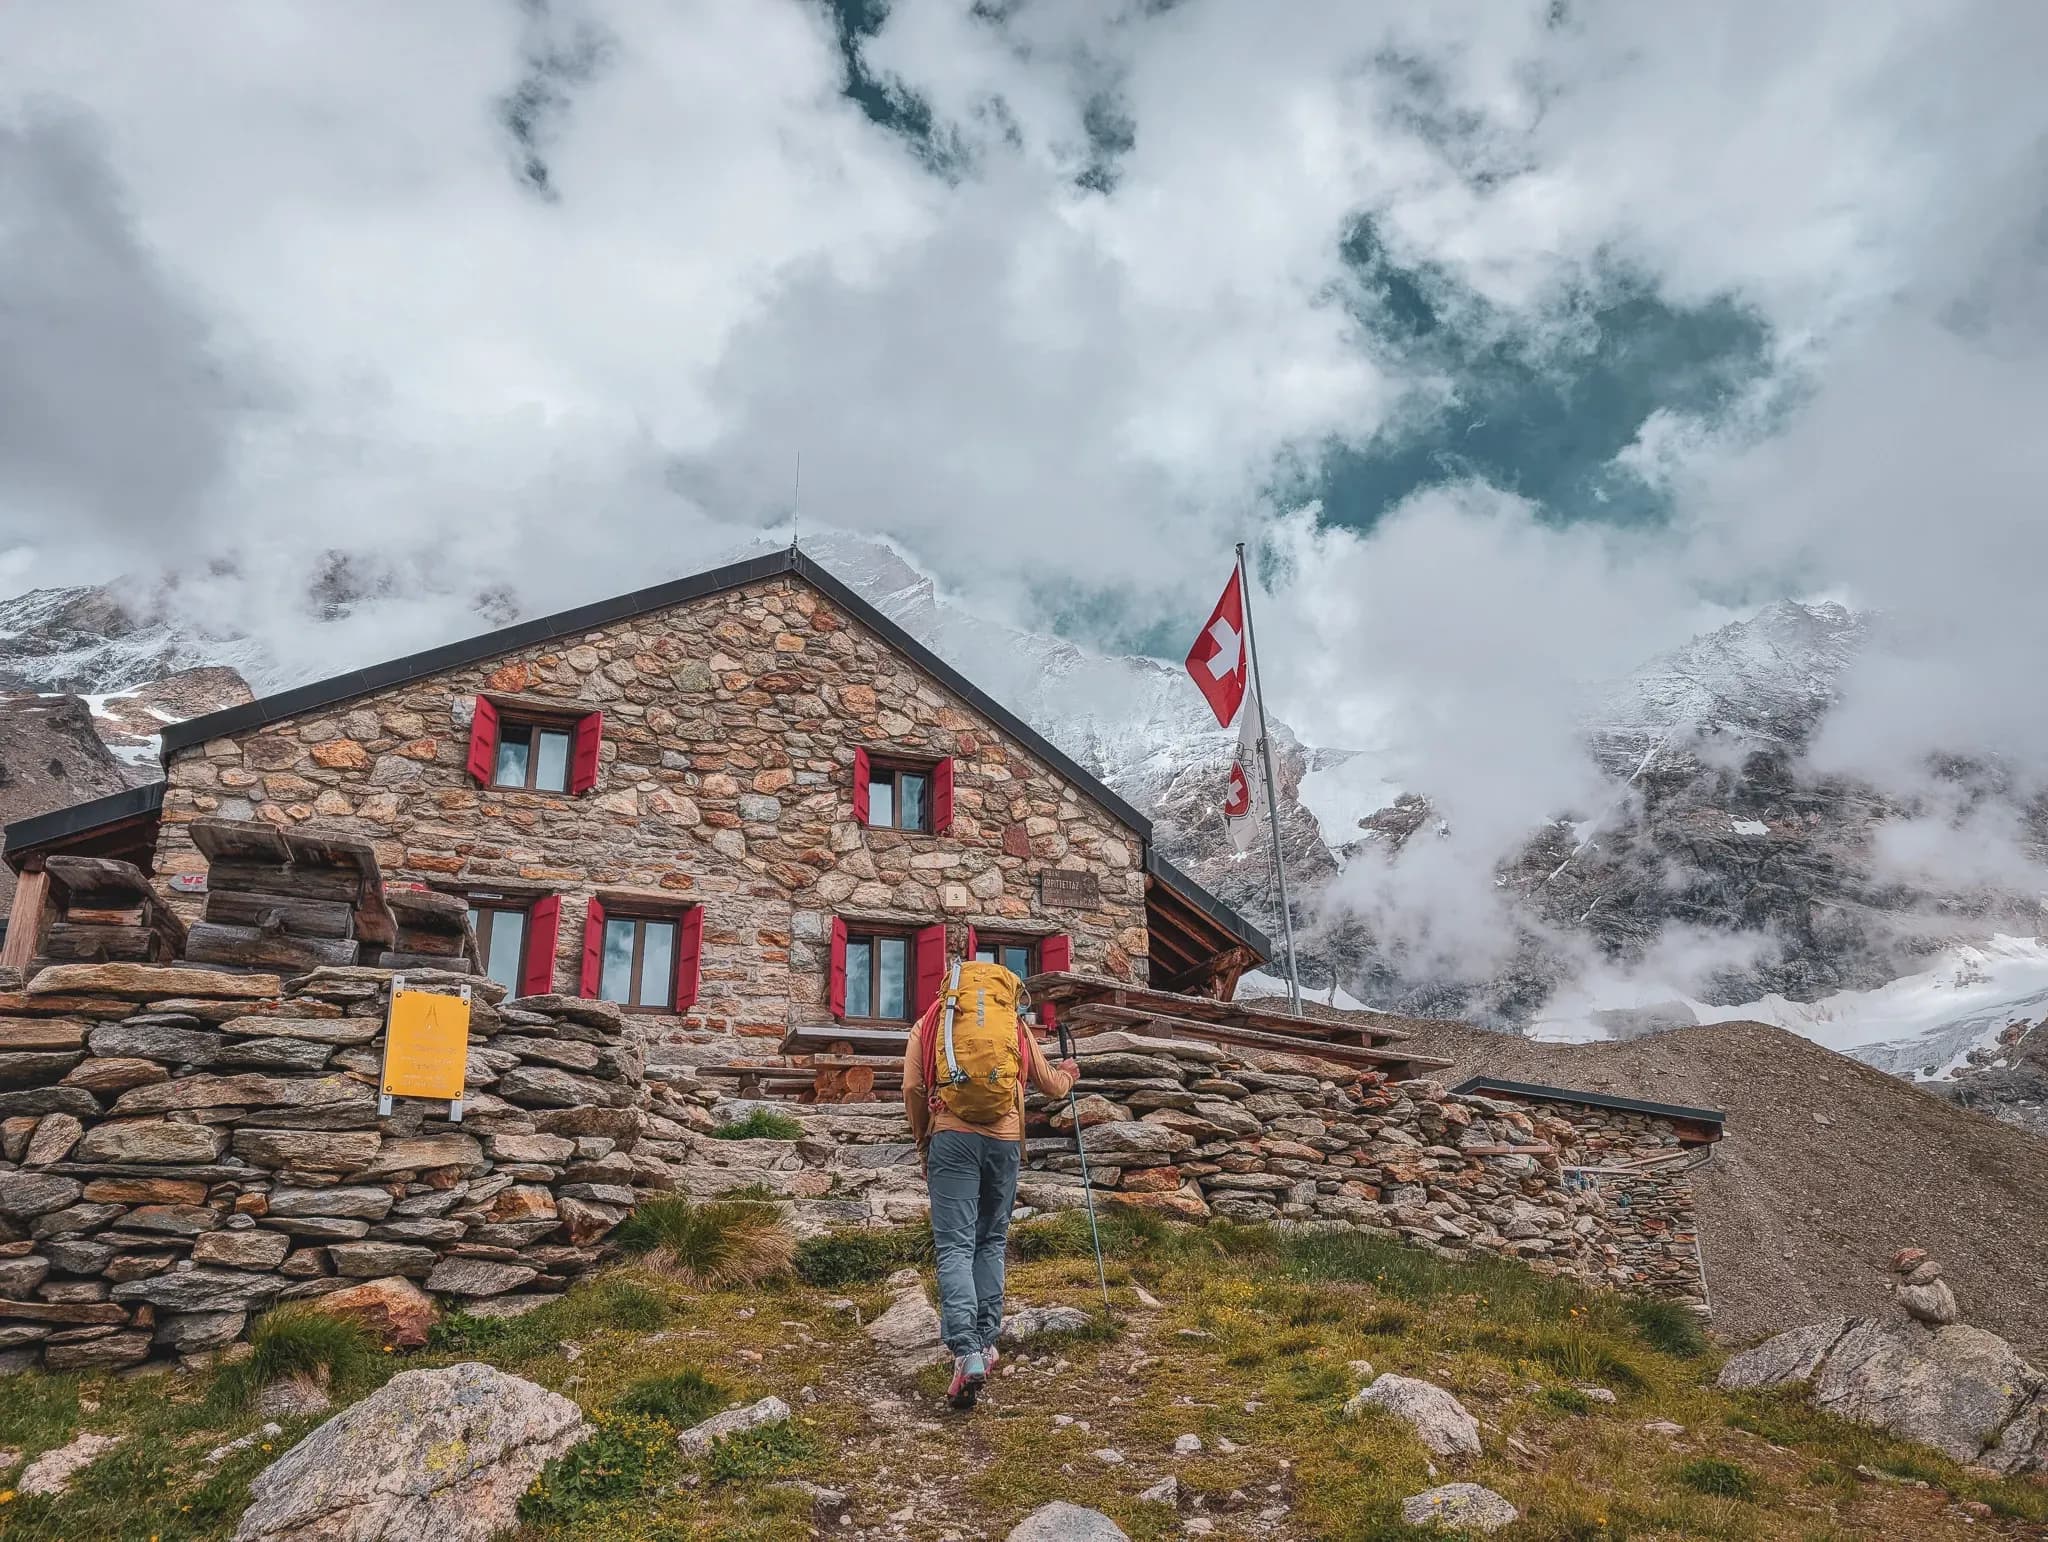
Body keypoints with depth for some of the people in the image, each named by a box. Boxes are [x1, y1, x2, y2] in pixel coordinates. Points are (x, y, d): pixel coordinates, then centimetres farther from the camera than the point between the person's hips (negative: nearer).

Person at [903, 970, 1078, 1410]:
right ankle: (987, 1341, 16)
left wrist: (923, 1141, 15)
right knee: (992, 1242, 17)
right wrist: (1069, 1072, 48)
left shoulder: (929, 1023, 13)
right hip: (1005, 1139, 2)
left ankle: (967, 1352, -21)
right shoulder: (1015, 1027, 19)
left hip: (953, 1136, -2)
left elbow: (912, 1087, 3)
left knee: (955, 1246, -6)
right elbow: (1051, 1085, 26)